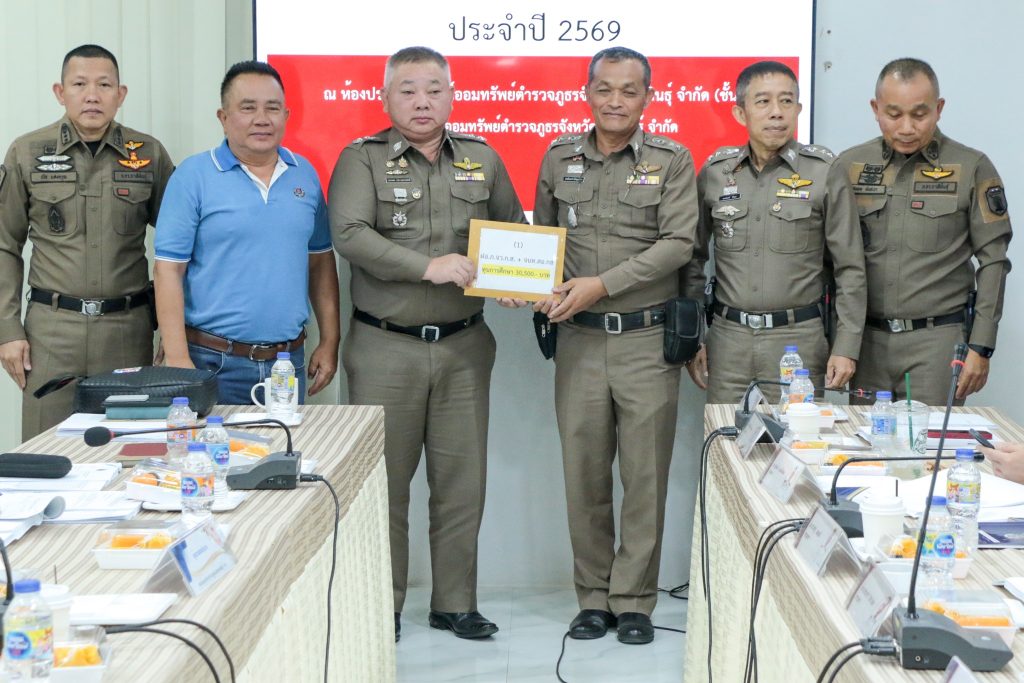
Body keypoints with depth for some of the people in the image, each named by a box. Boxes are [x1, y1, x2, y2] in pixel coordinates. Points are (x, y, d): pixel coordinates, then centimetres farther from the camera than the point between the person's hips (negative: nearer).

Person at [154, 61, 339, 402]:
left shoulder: (304, 175, 8)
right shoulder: (193, 176, -5)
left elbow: (321, 262, 14)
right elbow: (169, 270, -8)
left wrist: (330, 342, 9)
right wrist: (178, 360, -14)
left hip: (289, 361, 4)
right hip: (214, 362, -4)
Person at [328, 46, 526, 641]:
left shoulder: (483, 160, 10)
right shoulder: (362, 159, -2)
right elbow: (350, 234, -16)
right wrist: (429, 267, -25)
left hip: (464, 347, 3)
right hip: (385, 349, -3)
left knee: (463, 480, 8)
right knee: (385, 481, 4)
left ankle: (455, 604, 21)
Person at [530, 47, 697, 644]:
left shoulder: (672, 161, -1)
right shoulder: (559, 158, 9)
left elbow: (677, 244, -10)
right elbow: (541, 237, 16)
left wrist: (602, 284, -17)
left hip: (648, 340, -2)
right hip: (580, 340, 3)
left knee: (646, 476, 2)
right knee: (584, 474, 6)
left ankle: (634, 600, 13)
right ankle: (593, 597, 18)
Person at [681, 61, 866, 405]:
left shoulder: (825, 173, -1)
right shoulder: (714, 173, 6)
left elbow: (850, 269, 1)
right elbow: (693, 261, 13)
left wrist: (846, 347, -4)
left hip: (798, 338, -2)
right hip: (728, 338, 2)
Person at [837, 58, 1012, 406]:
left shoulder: (971, 168, 0)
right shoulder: (849, 166, 6)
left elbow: (992, 261, 0)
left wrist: (981, 347, -5)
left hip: (937, 339, -2)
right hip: (864, 338, 2)